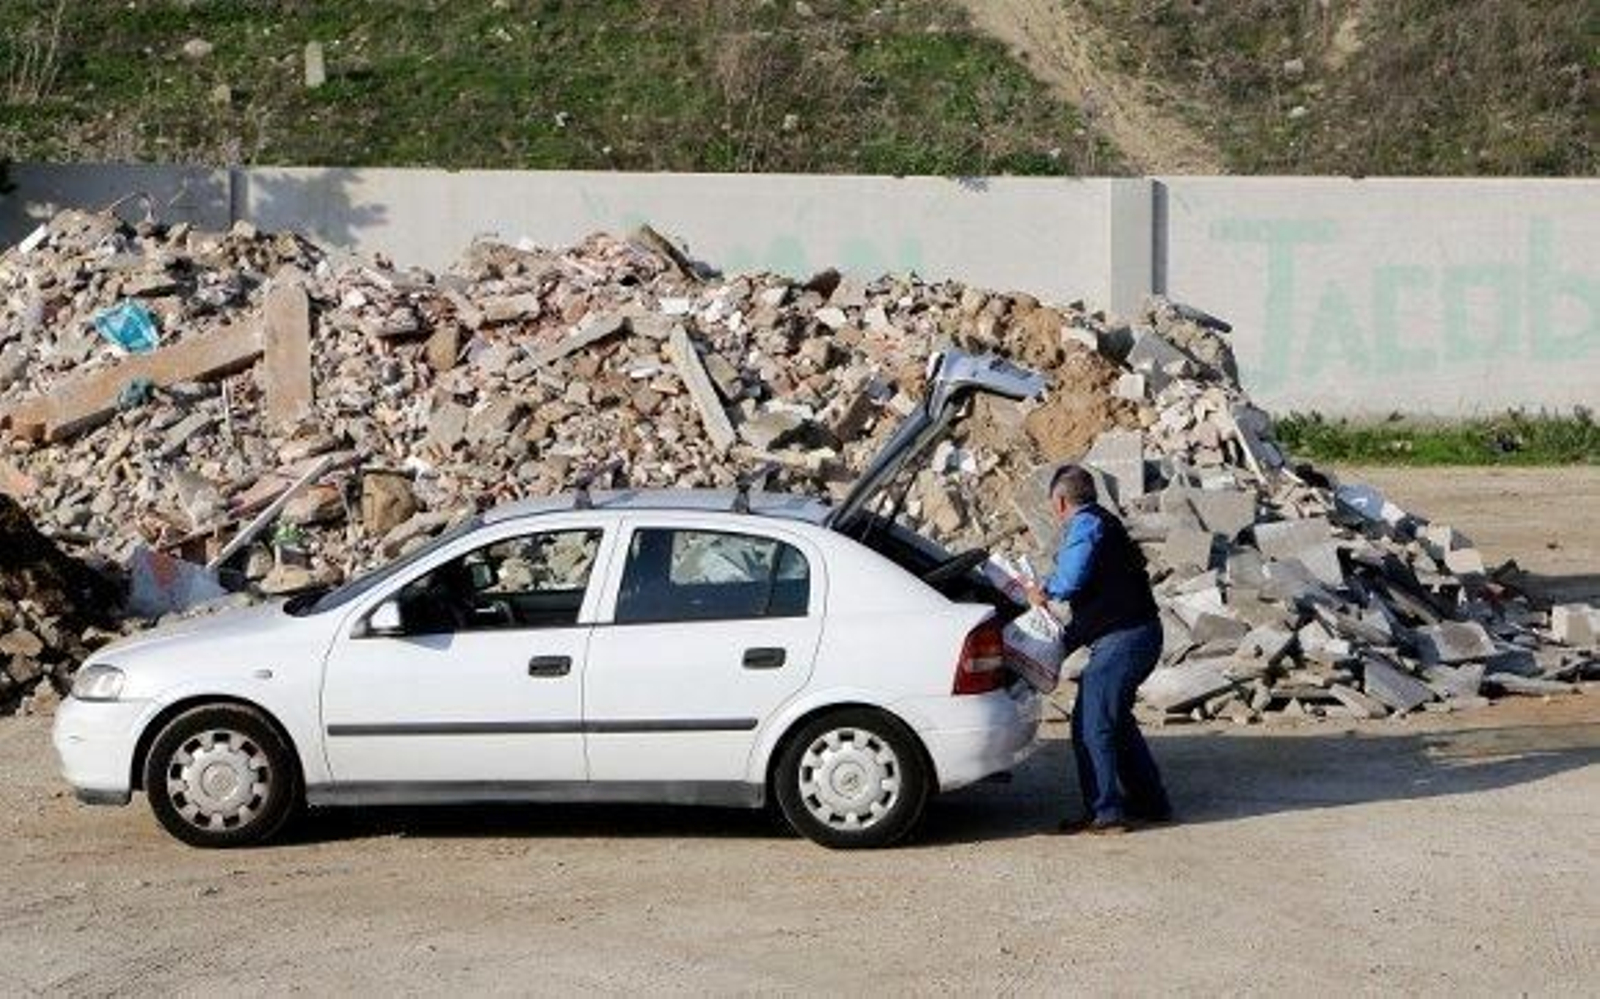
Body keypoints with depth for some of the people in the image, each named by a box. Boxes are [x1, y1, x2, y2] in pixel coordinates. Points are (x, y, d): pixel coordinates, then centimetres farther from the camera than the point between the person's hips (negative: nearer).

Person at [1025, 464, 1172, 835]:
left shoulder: (1086, 525, -11)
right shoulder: (1105, 522, 21)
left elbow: (1071, 580, -22)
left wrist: (1045, 591, -1)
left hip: (1121, 637, -10)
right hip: (1141, 633, 10)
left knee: (1091, 725, -6)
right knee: (1116, 721, 21)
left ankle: (1104, 812, -4)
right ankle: (1150, 801, 26)